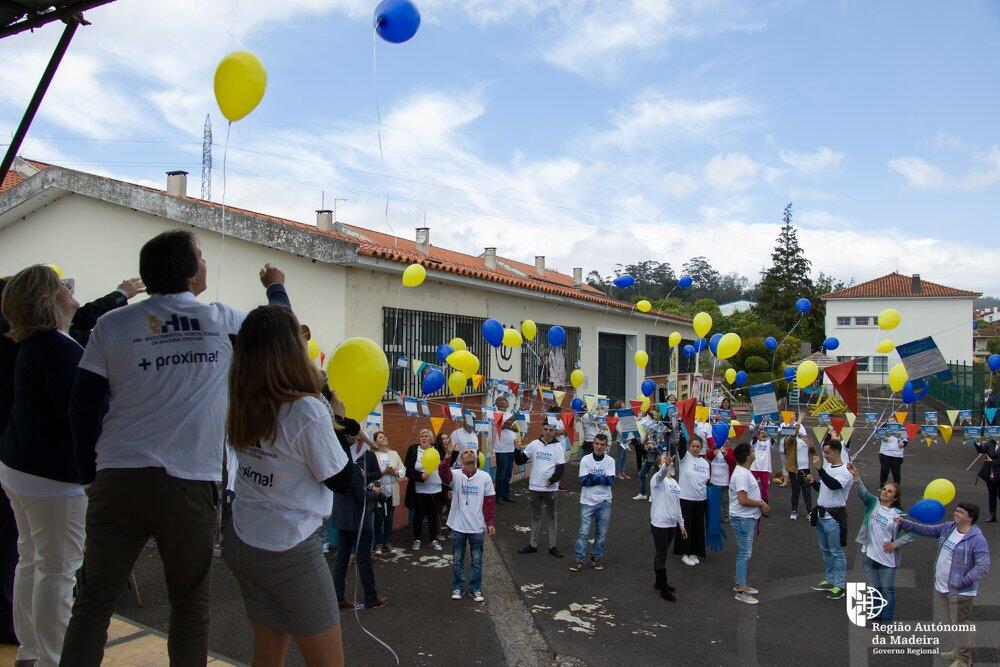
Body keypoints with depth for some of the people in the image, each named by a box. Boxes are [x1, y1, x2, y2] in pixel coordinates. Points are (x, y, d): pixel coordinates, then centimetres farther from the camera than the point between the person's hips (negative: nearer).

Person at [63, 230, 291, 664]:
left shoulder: (112, 325, 4)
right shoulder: (223, 320, 0)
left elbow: (82, 407, 6)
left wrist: (91, 475, 16)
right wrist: (275, 287, 37)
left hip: (118, 481, 2)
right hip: (190, 487, -1)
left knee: (93, 602, 12)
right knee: (190, 606, 13)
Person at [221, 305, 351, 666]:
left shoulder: (242, 406, -3)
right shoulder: (307, 411, -22)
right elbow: (341, 480, -11)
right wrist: (340, 424, 2)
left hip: (241, 542, 7)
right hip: (288, 550, -7)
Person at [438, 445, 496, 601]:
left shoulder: (485, 477, -3)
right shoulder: (455, 475, -6)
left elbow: (490, 502, 0)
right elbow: (443, 472, -29)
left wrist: (490, 523, -4)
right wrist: (448, 457, -44)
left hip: (478, 527, 1)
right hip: (458, 526, 0)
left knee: (477, 560, 10)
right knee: (457, 559, 11)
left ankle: (475, 589, 25)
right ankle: (457, 587, 28)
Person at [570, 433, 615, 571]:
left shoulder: (610, 461, -1)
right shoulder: (585, 460, -4)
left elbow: (611, 480, -13)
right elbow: (583, 480, -12)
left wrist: (592, 477, -13)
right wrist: (601, 479, -12)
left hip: (604, 502, 2)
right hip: (588, 502, -1)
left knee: (601, 533, 10)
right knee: (584, 532, -1)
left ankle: (597, 557, 24)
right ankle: (579, 559, 8)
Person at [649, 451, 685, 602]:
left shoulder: (673, 482, 13)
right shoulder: (658, 479, -11)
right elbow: (661, 474, -38)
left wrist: (681, 523, 20)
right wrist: (666, 464, -59)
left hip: (672, 524, 8)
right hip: (659, 524, -8)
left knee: (662, 555, 18)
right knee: (661, 556, 0)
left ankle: (659, 582, 31)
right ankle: (664, 589, 7)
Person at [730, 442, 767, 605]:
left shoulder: (745, 471, 12)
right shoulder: (741, 474, -22)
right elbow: (743, 500, -26)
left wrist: (760, 501, 6)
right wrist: (761, 503, -13)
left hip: (748, 518, 11)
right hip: (743, 518, -11)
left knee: (744, 553, 18)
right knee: (745, 553, -5)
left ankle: (741, 584, 29)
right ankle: (741, 591, 0)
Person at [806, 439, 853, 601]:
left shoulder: (846, 471, -17)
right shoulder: (826, 467, 9)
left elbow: (833, 485, -36)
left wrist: (819, 468, -36)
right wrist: (813, 482, 2)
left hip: (834, 517, -9)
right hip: (821, 514, 9)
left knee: (836, 552, 1)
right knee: (825, 550, 18)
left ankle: (839, 586, 11)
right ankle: (829, 580, 31)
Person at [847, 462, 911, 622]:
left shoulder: (898, 514, -6)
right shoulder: (873, 503, -2)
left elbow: (910, 534, -2)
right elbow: (862, 492, -20)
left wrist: (896, 543, -13)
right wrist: (856, 475, -36)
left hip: (887, 557, -2)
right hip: (869, 555, 2)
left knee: (888, 590, 6)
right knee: (874, 588, 16)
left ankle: (888, 621, 20)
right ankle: (877, 615, 33)